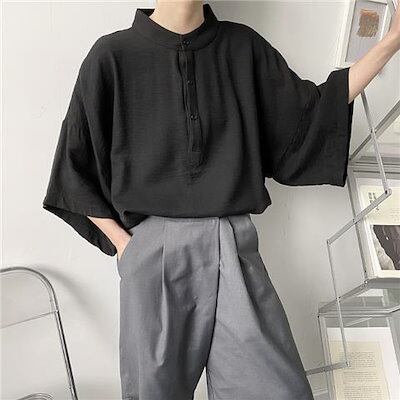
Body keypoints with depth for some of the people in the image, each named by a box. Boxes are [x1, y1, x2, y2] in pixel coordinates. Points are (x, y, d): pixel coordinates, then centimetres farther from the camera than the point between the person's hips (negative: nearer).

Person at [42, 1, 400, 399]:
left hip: (235, 247, 3)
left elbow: (308, 115, 14)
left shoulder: (242, 46, 11)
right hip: (152, 251, -1)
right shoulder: (112, 55, 2)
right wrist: (122, 243, -3)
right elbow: (75, 167, 6)